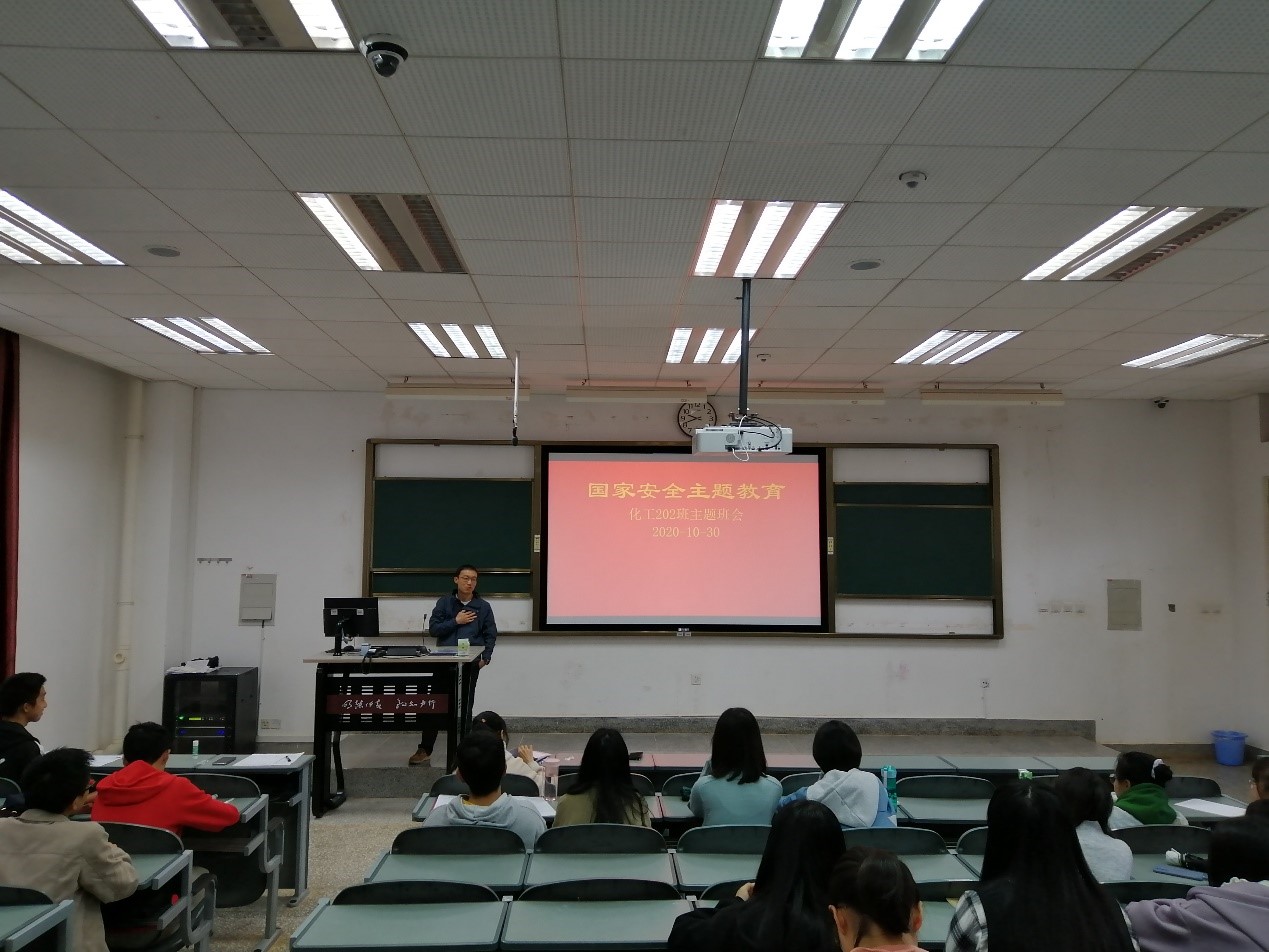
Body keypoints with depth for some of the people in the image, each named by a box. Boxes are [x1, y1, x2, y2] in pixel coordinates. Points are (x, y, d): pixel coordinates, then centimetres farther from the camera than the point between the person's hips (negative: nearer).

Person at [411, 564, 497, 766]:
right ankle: (425, 749, 9)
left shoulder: (483, 606, 4)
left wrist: (486, 657, -5)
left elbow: (491, 635, 5)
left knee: (465, 706, 8)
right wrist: (455, 621, -10)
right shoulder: (444, 602, 4)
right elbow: (433, 628, -1)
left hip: (470, 664, 0)